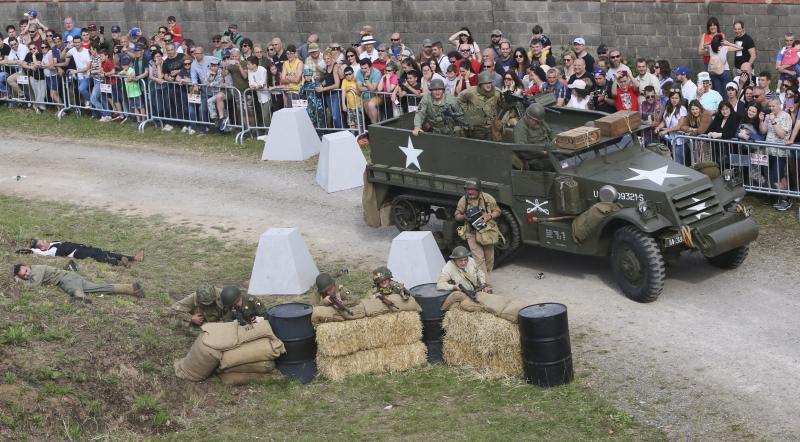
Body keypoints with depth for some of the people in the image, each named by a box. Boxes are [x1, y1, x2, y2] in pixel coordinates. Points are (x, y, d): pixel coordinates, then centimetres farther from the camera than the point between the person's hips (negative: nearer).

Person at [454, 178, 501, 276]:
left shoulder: (487, 198, -5)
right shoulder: (463, 200, -3)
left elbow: (497, 212, 4)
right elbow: (457, 216, 7)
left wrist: (490, 216, -17)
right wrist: (464, 216, -16)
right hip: (472, 234, -1)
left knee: (489, 258, 10)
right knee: (479, 259, -10)